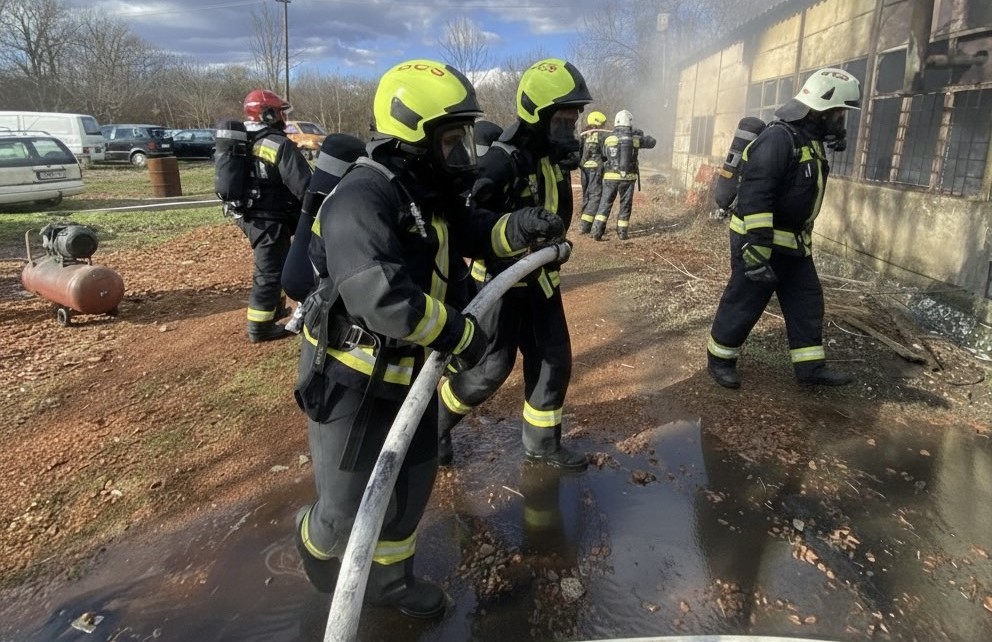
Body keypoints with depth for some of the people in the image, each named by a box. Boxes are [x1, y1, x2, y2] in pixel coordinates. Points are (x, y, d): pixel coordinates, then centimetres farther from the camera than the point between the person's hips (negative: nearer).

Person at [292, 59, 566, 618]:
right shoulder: (363, 199, -27)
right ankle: (316, 544, 44)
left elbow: (471, 232, 12)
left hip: (409, 372, 8)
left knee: (413, 482, 18)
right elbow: (379, 296, -38)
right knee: (351, 504, 7)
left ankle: (389, 578, 43)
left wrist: (518, 228, -10)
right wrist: (460, 334, -27)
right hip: (353, 379, -8)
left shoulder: (431, 194, 2)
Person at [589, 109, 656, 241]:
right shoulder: (635, 139, -2)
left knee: (605, 204, 5)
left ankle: (597, 231, -6)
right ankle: (622, 233, 15)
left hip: (611, 177, 0)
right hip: (628, 178, 0)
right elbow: (652, 142, 14)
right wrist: (641, 134, 27)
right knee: (625, 205, 12)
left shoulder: (608, 139, -3)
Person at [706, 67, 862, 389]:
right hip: (760, 241, -10)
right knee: (743, 304, 1)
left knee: (807, 302, 13)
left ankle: (810, 365, 24)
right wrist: (756, 248, -31)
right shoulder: (779, 138, -21)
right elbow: (754, 195, -28)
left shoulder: (810, 139, 11)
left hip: (793, 243, 10)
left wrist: (803, 239, 22)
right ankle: (719, 359, 18)